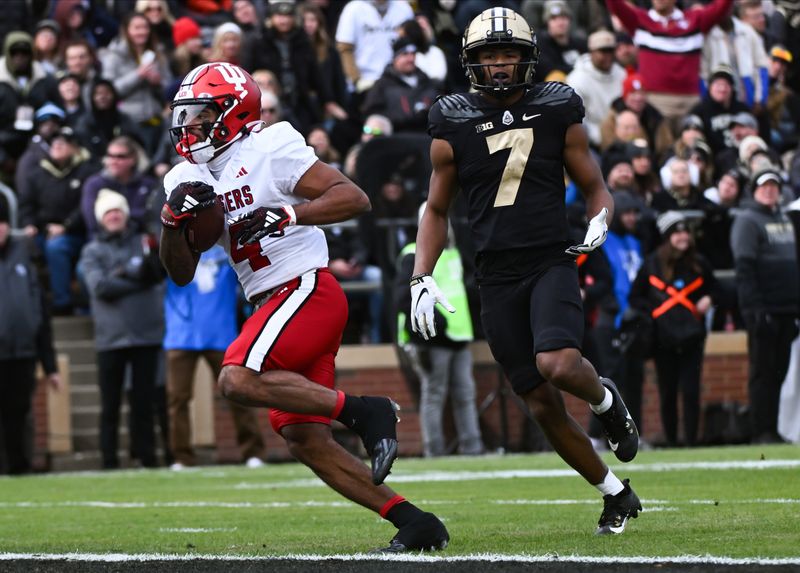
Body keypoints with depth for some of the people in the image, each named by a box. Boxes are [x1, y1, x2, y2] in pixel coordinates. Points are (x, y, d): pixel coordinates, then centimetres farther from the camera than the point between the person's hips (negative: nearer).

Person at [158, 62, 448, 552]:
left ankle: (364, 411, -19)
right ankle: (414, 523, 2)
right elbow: (182, 273, 15)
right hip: (274, 303, 9)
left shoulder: (270, 149, -8)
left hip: (306, 288, -9)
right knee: (303, 438, 1)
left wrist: (288, 214, -24)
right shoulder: (191, 178, 16)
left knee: (238, 380, -26)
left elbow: (354, 198, -13)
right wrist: (173, 220, -2)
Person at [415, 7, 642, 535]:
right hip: (497, 278, 2)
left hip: (551, 262, -2)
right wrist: (422, 278, 4)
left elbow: (595, 187, 11)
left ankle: (605, 400, 8)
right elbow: (437, 211, 15)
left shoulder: (558, 113, 2)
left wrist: (599, 222, -12)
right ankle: (617, 495, 19)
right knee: (543, 405, 1)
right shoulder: (453, 127, 4)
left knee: (557, 364, -28)